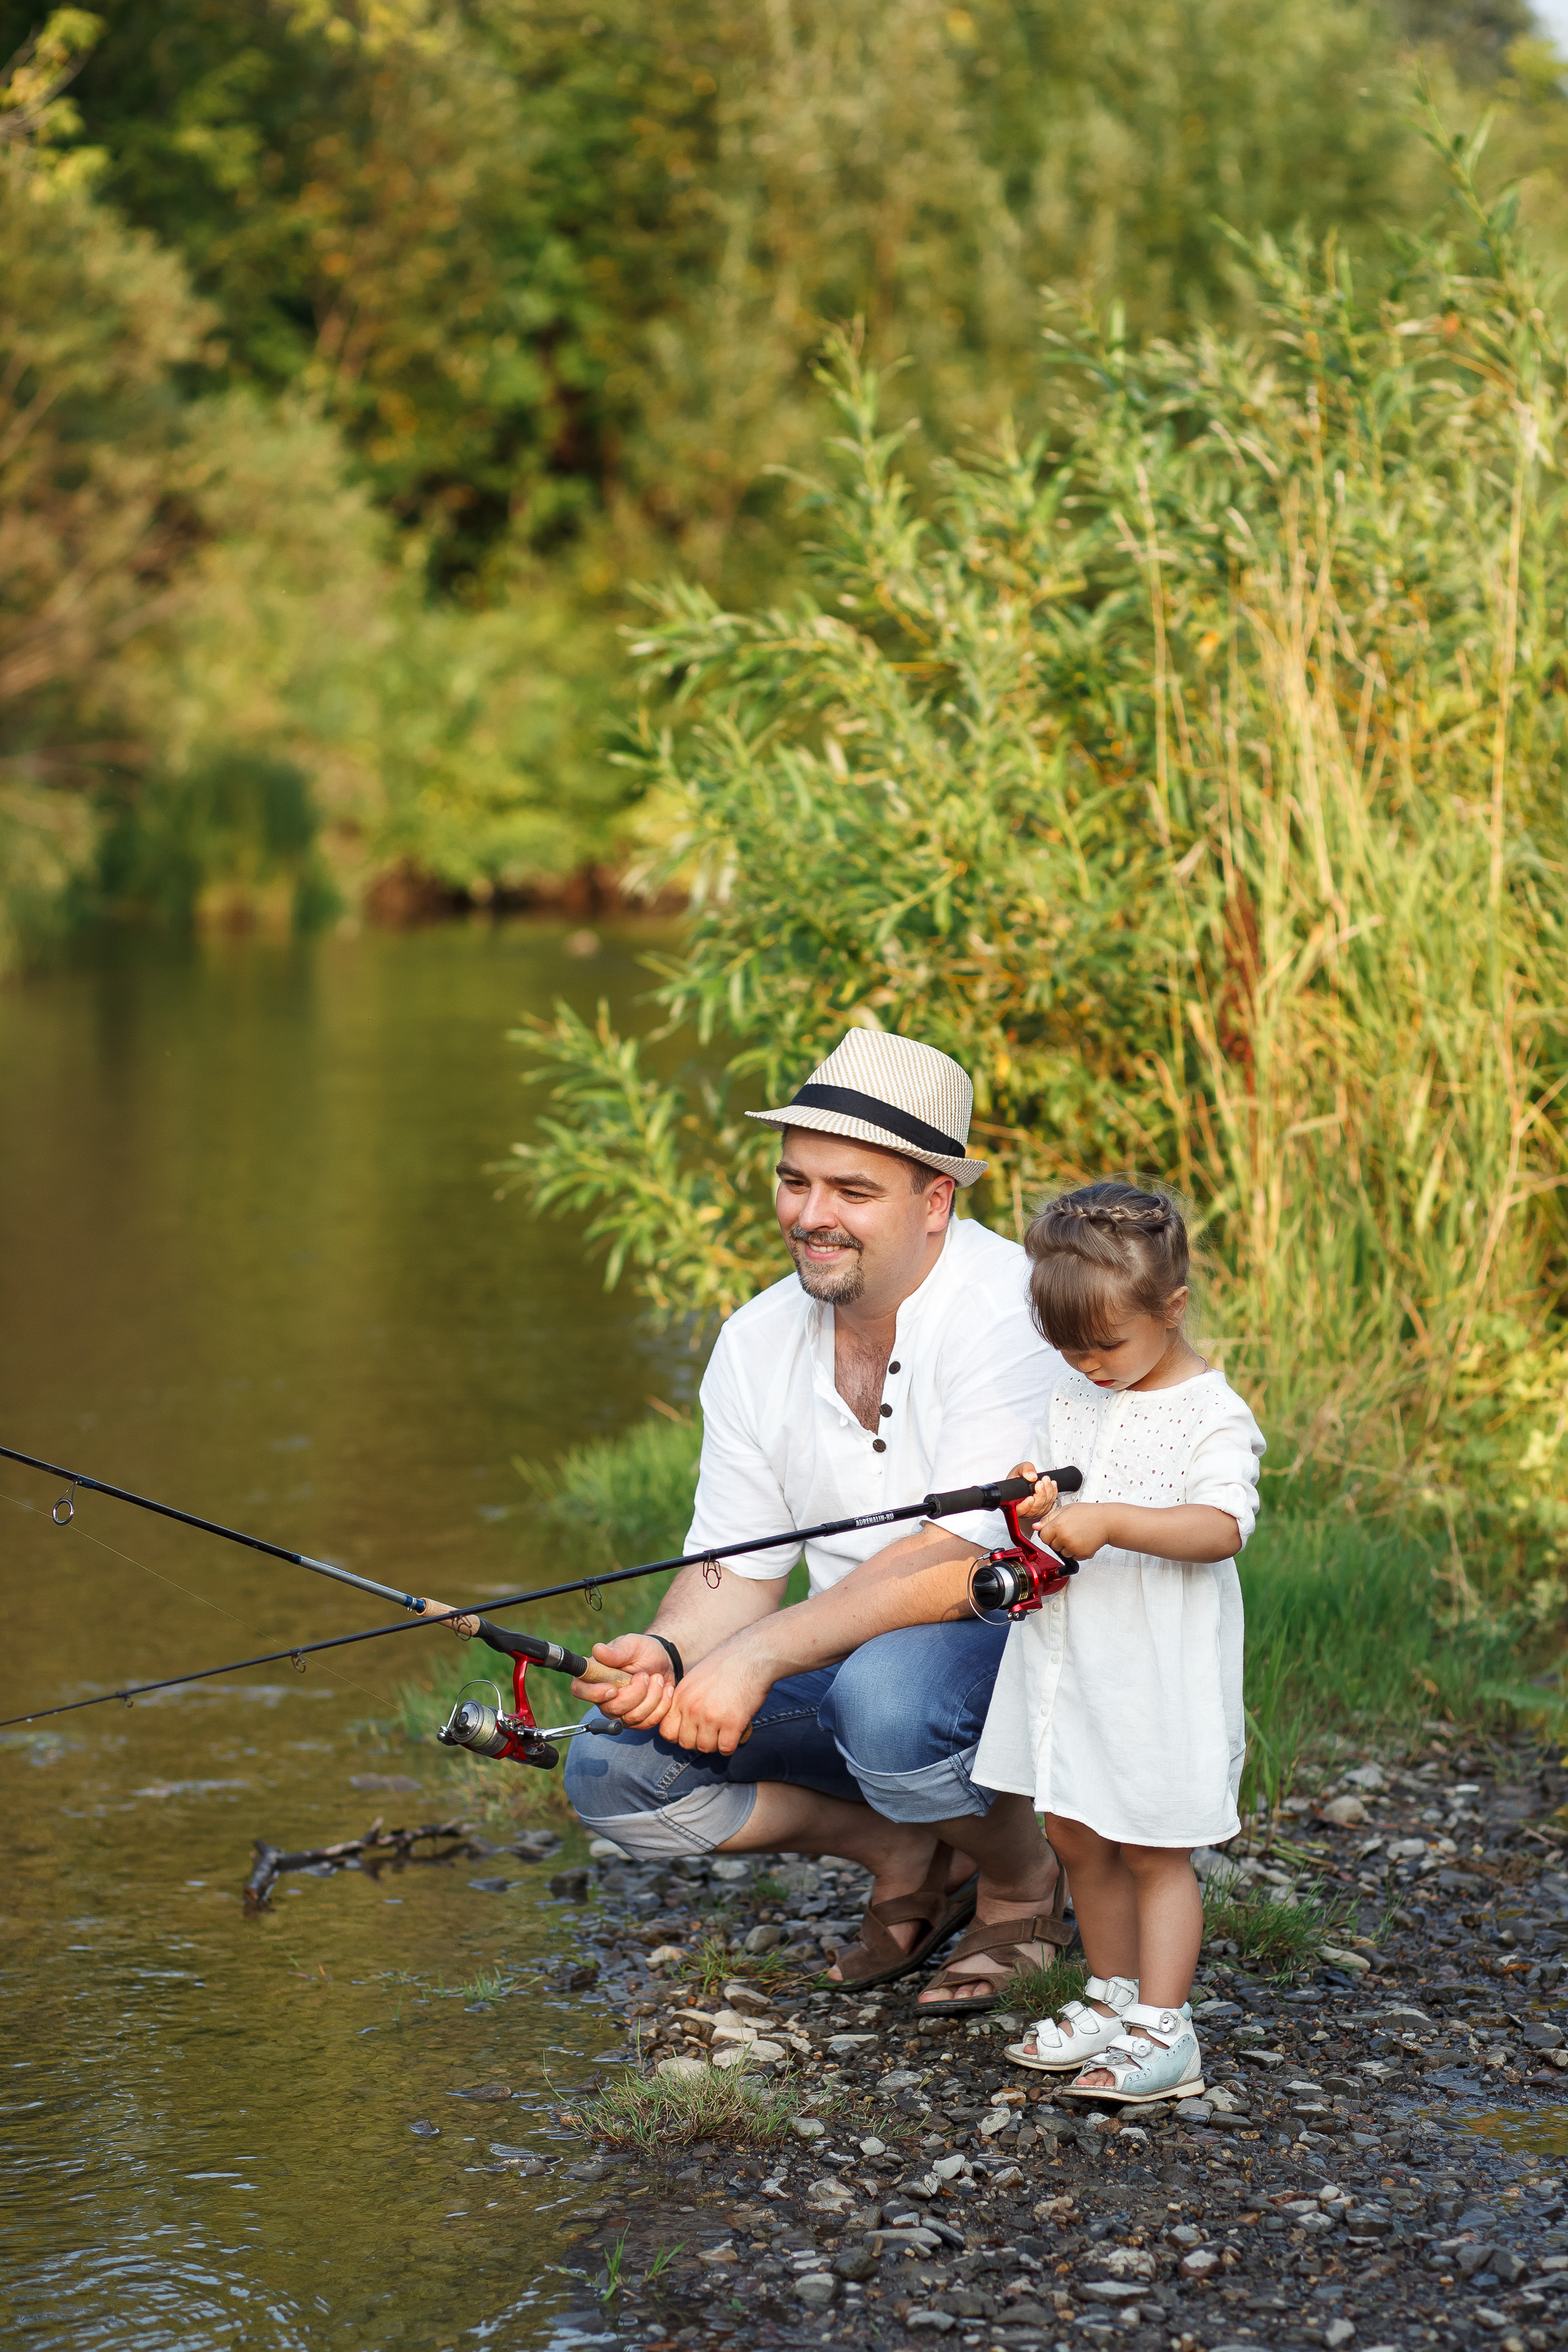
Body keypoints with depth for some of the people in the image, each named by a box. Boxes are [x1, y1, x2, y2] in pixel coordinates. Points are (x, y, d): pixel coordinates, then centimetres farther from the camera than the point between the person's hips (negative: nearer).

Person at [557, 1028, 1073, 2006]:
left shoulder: (1011, 1311, -22)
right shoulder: (757, 1342, 0)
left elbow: (958, 1563, -30)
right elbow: (736, 1567, 1)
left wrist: (757, 1655, -36)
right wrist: (668, 1651, -22)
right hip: (858, 1659, 7)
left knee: (886, 1692, -39)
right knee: (611, 1767, -10)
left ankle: (1025, 1885, -5)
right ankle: (912, 1856, 9)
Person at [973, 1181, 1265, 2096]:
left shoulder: (1211, 1414, -14)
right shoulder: (1071, 1394, 7)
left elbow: (1223, 1527, -25)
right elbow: (1047, 1470, 15)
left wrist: (1109, 1522, -36)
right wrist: (1035, 1502, -9)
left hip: (1159, 1668, -7)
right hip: (1066, 1659, 7)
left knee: (1154, 1848, -1)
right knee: (1075, 1834, 14)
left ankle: (1164, 2031, 6)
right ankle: (1114, 1997, 28)